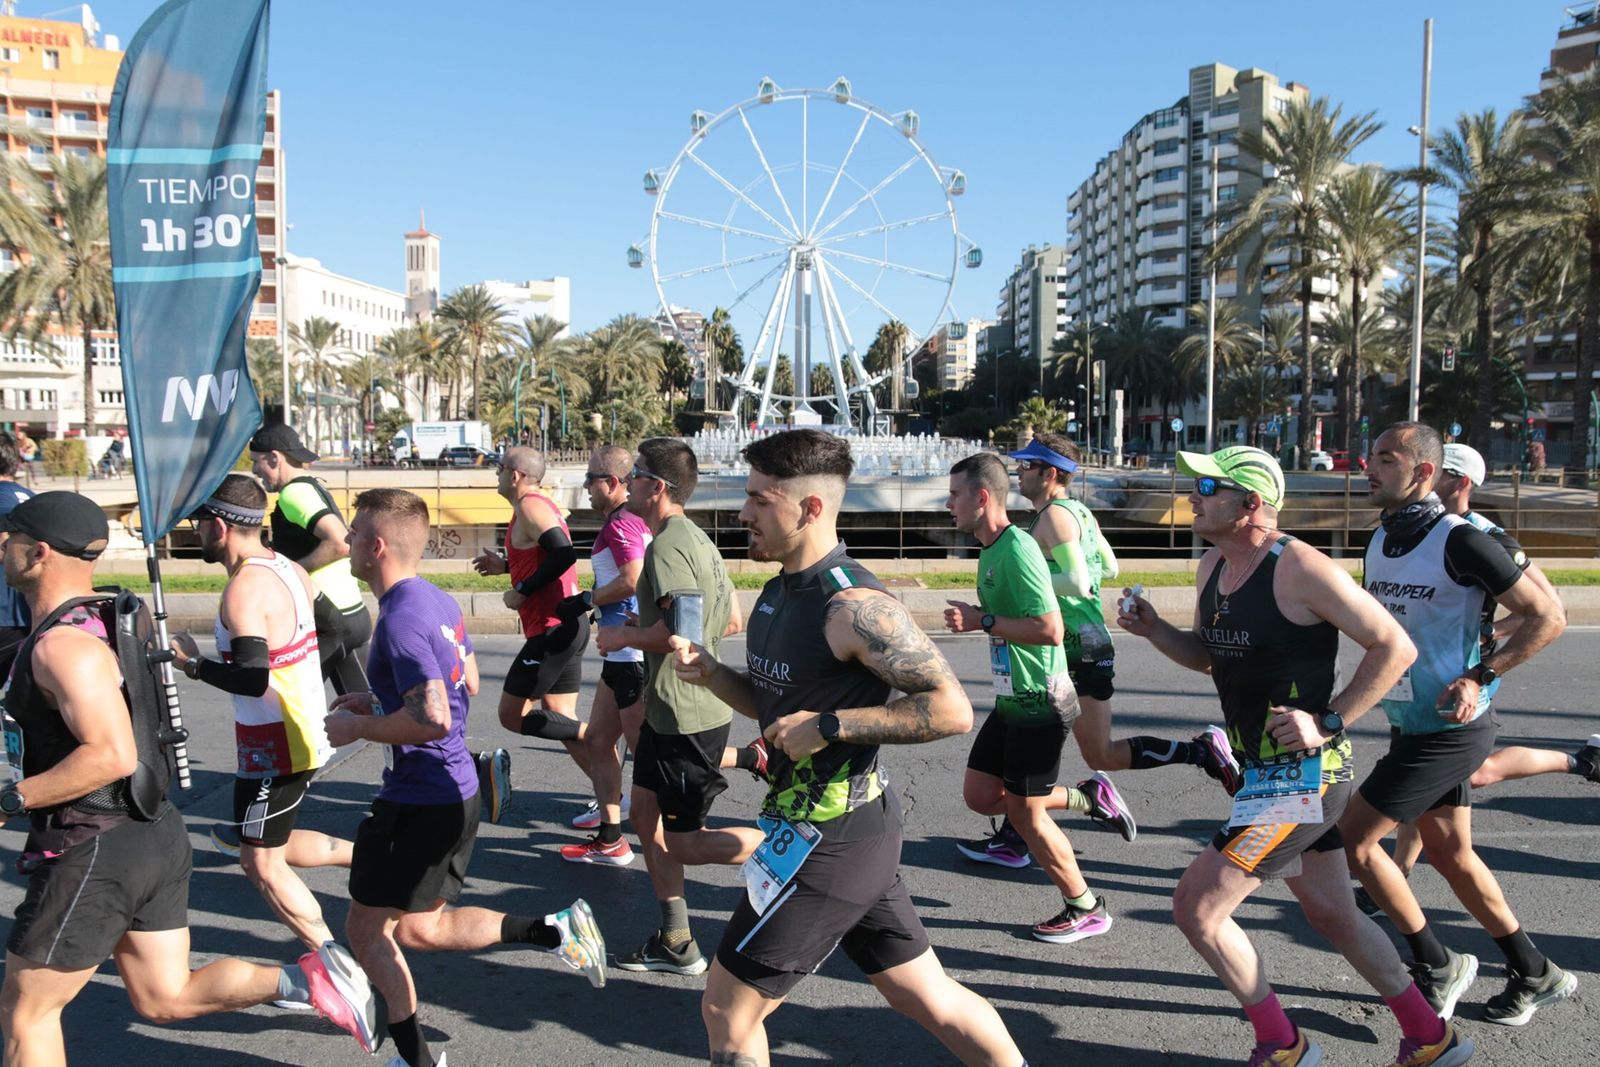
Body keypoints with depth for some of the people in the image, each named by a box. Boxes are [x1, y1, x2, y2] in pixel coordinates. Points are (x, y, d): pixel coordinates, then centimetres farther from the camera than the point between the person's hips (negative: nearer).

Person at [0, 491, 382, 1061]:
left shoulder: (62, 645, -21)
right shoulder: (97, 621, 10)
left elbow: (112, 755, -31)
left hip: (96, 854, -9)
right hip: (153, 837, 9)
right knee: (167, 999, 15)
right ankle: (308, 979, 2)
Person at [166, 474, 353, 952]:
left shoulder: (244, 589, -22)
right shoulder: (288, 568, 5)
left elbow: (252, 679, -30)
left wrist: (193, 663, -15)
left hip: (274, 747, -9)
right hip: (306, 732, 9)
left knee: (263, 864, 6)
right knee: (269, 847, 24)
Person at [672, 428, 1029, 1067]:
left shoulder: (853, 605, -22)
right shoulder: (778, 592, 8)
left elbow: (951, 709, -24)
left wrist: (829, 725, -25)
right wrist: (709, 673, 0)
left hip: (829, 839, -9)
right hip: (840, 826, 9)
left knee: (727, 1007, 5)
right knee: (927, 996, 20)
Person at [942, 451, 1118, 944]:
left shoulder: (1017, 551, -21)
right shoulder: (991, 550, 10)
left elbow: (1049, 629, -27)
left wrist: (982, 621, -21)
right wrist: (976, 620, 7)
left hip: (1038, 703, -10)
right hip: (1013, 700, 10)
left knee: (1024, 812, 2)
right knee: (979, 796, 14)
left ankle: (1086, 908, 22)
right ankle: (1091, 797, 23)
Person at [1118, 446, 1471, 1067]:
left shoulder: (1298, 568, -19)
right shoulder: (1211, 568, 7)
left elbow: (1395, 647, -15)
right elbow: (1208, 656, 19)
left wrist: (1329, 722, -20)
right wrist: (1152, 629, 2)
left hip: (1301, 774, -9)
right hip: (1267, 771, 9)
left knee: (1196, 908, -7)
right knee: (1333, 915, 21)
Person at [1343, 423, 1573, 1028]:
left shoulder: (1459, 540, -18)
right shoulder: (1380, 541, 7)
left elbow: (1547, 617, -15)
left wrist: (1480, 677, -19)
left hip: (1450, 730, -8)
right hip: (1410, 724, 8)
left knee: (1352, 837, -6)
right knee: (1449, 852, 16)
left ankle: (1437, 967, 12)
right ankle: (1535, 976, 33)